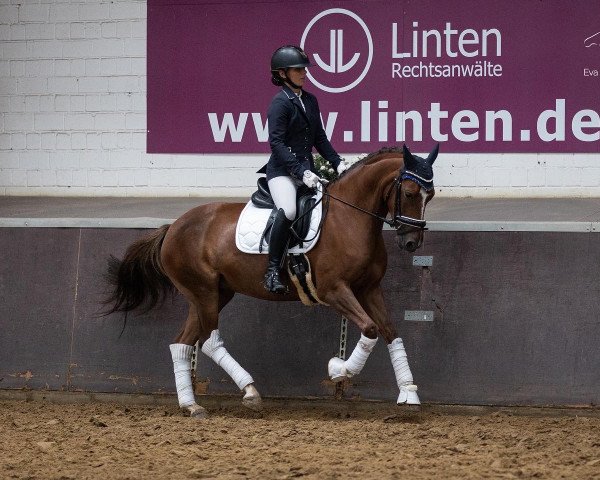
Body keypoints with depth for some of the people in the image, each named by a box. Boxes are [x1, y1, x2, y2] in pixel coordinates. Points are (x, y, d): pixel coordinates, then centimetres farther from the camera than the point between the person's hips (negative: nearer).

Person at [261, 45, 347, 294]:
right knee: (288, 210, -33)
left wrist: (337, 162, 10)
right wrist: (301, 172, -23)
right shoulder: (280, 103, -8)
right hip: (282, 170, -8)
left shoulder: (310, 101, 16)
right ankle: (272, 270, -28)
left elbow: (319, 138, 23)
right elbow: (276, 142, -16)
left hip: (306, 169, 8)